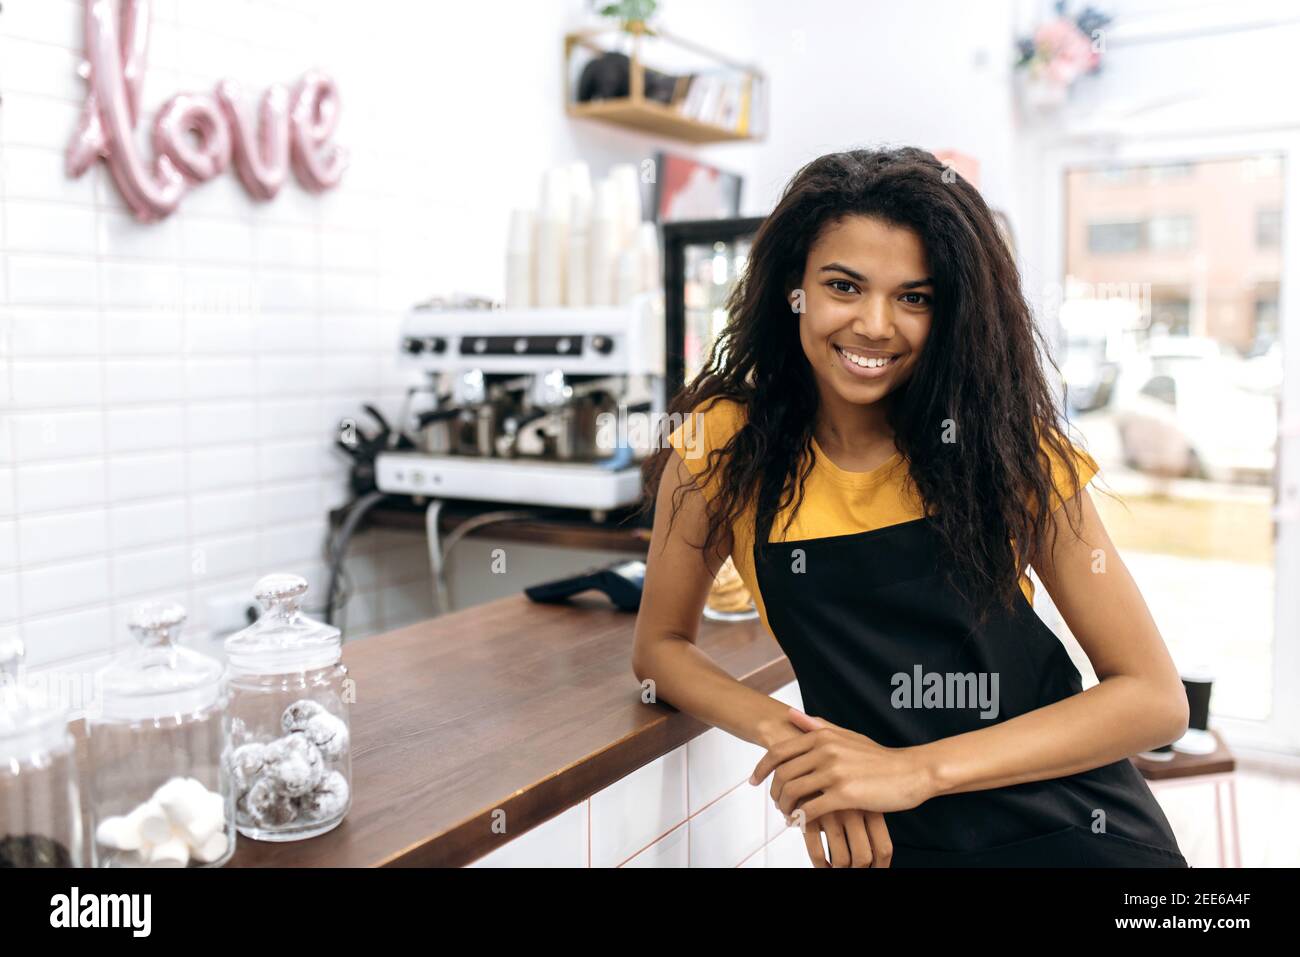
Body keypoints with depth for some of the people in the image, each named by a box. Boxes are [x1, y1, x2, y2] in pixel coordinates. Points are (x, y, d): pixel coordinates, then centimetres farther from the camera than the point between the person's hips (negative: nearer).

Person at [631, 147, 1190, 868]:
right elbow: (661, 646, 3)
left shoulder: (1005, 446, -8)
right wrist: (790, 738, -16)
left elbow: (1156, 698, -9)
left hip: (1074, 832, 0)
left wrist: (915, 770, -20)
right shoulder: (722, 444, -7)